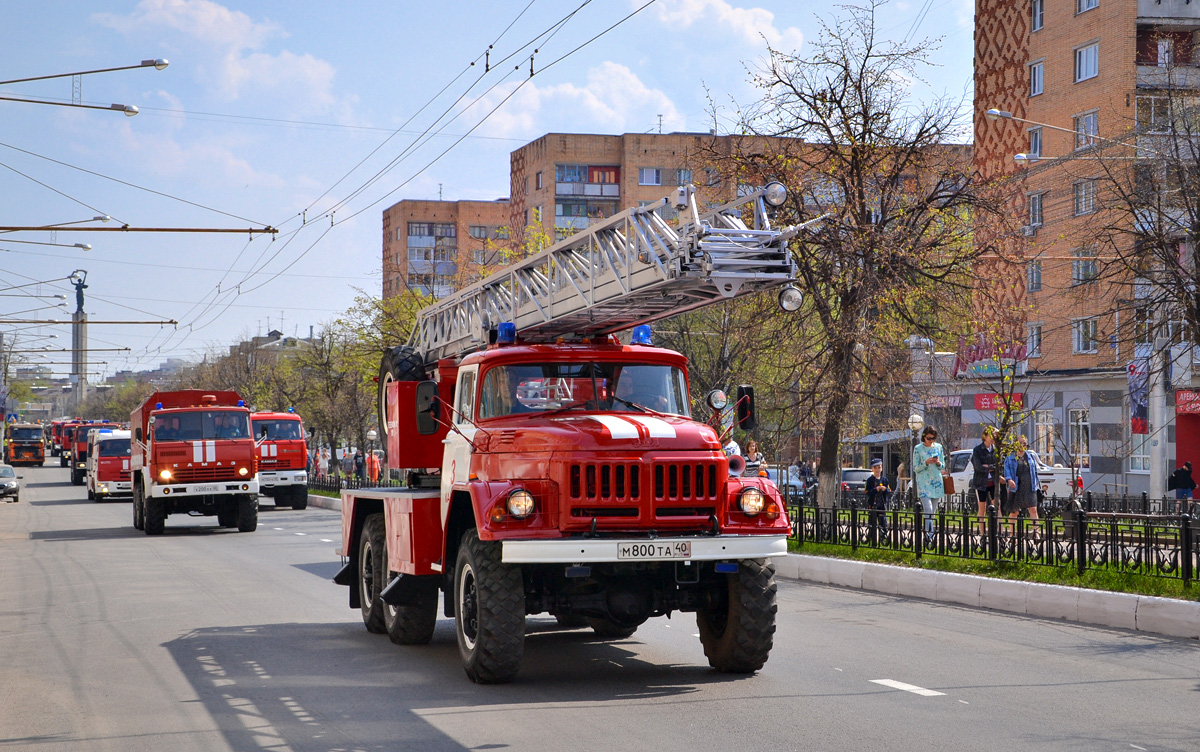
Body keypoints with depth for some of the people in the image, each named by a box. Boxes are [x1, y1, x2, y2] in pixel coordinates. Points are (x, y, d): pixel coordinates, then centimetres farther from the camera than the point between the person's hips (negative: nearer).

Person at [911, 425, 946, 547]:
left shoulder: (938, 447, 9)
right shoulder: (918, 448, -2)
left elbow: (943, 466, 14)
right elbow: (916, 468, -1)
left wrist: (938, 463, -9)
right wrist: (926, 463, -18)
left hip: (937, 481, 4)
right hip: (923, 482, -4)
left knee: (932, 511, 7)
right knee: (928, 509, -16)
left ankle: (930, 536, 13)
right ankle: (929, 535, -20)